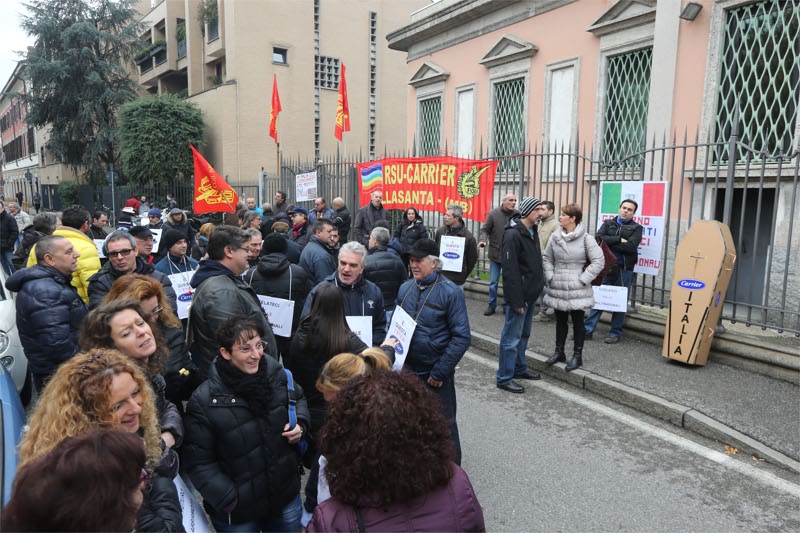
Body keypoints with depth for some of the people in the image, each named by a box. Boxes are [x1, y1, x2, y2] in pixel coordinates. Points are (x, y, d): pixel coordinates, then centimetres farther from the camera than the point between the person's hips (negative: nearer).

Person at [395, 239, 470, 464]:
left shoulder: (450, 292, -14)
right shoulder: (405, 288, 4)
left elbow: (462, 337, -15)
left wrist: (440, 372, -16)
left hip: (436, 375, -5)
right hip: (408, 370, 6)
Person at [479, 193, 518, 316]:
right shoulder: (493, 213, -6)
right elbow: (485, 229, -1)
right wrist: (483, 240, -20)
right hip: (495, 254, 0)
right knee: (493, 282, 8)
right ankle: (492, 305, 22)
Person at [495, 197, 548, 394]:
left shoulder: (533, 232, 12)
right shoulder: (513, 234, -18)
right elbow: (510, 270, -22)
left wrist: (538, 287, 14)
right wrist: (516, 300, -23)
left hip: (530, 295, 10)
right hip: (519, 296, -9)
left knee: (523, 335, 20)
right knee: (511, 338, -2)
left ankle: (520, 368, 34)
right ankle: (504, 378, 7)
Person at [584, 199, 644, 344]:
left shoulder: (636, 228, 4)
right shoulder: (608, 223, 12)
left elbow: (630, 246, -13)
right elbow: (599, 238, -7)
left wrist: (609, 243, -10)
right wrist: (619, 240, -13)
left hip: (624, 269, -2)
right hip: (606, 267, 2)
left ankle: (616, 333, 16)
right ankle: (588, 329, 6)